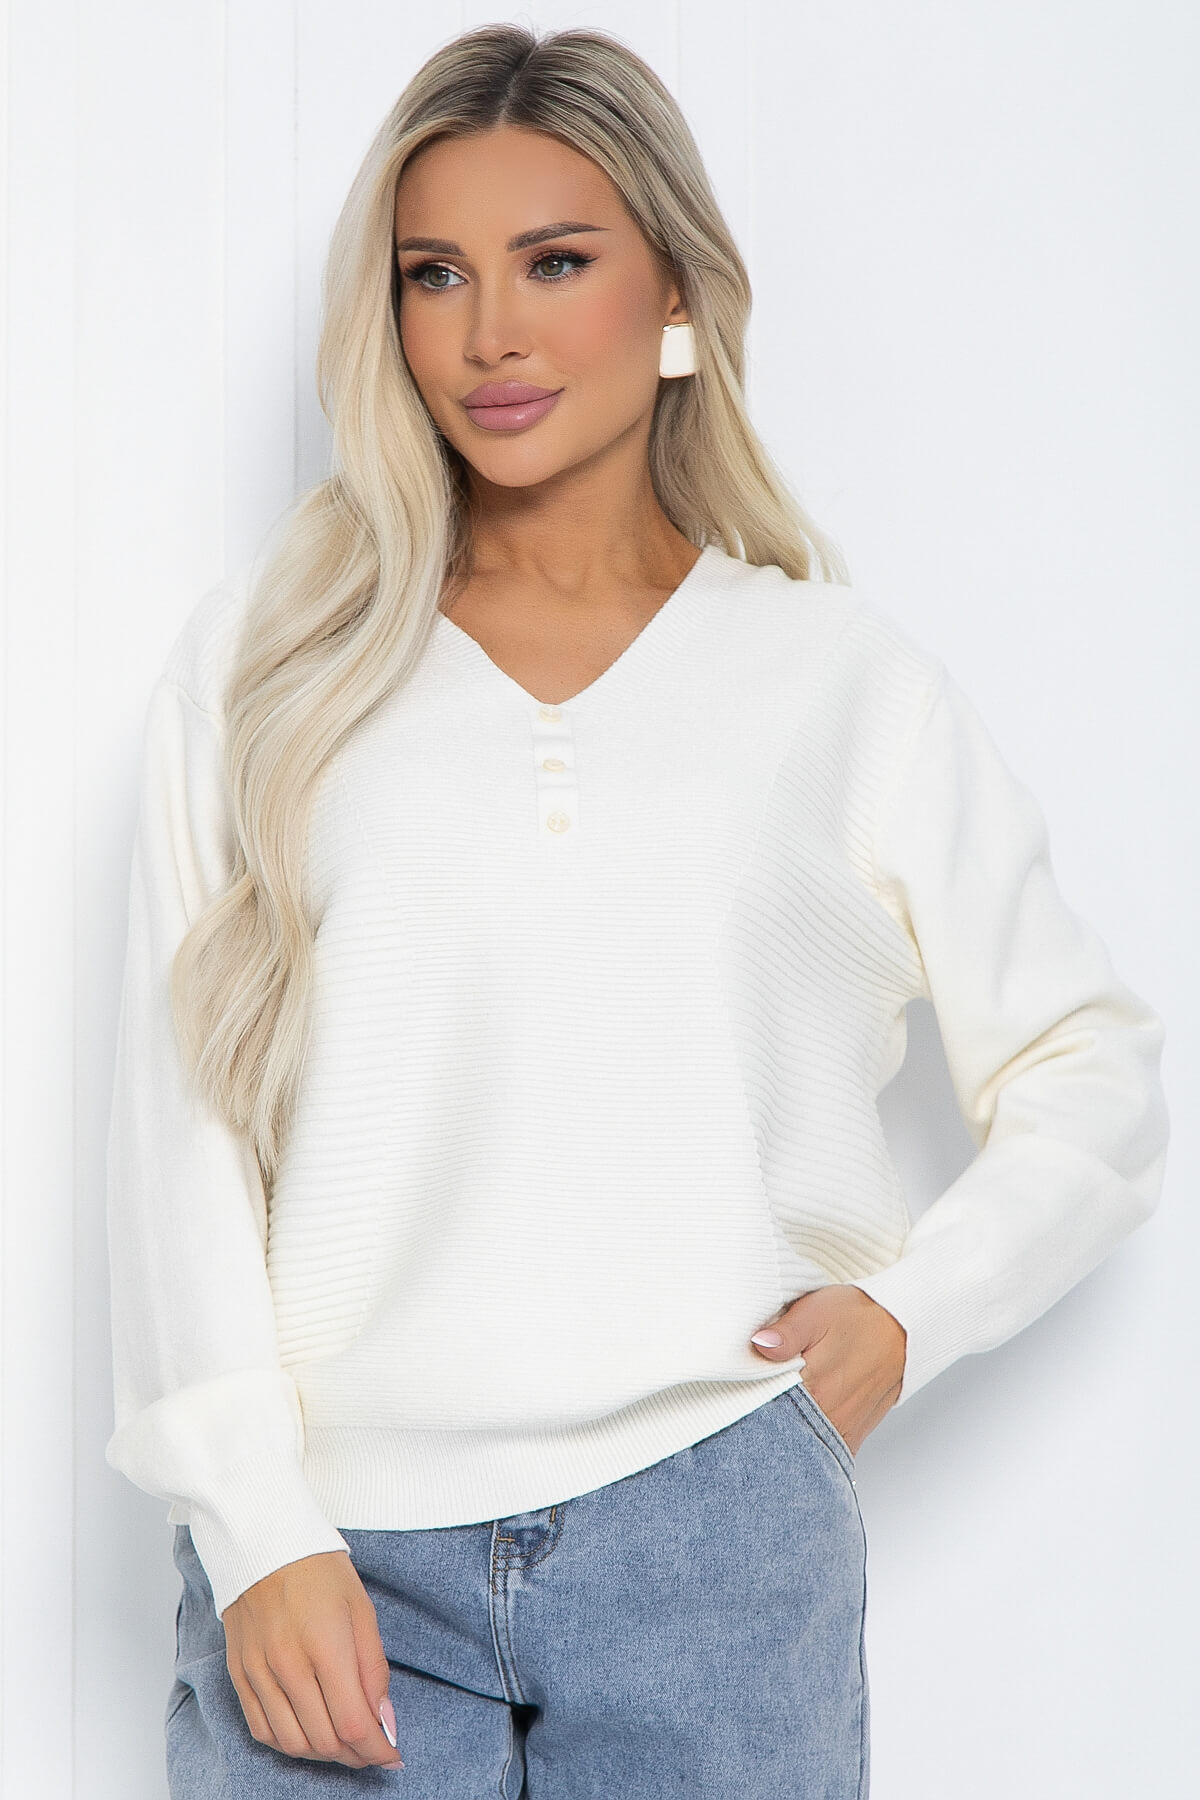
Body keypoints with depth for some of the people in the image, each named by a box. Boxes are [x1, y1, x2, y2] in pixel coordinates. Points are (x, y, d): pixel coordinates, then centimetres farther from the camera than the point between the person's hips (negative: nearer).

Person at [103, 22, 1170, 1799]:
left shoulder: (845, 681, 7)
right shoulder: (263, 663, 7)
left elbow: (1093, 1073, 12)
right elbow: (179, 1120, 2)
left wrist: (910, 1306, -3)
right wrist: (256, 1533, -5)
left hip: (714, 1536, 0)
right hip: (336, 1548, 0)